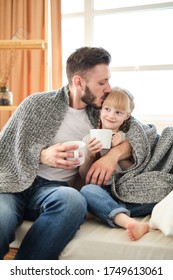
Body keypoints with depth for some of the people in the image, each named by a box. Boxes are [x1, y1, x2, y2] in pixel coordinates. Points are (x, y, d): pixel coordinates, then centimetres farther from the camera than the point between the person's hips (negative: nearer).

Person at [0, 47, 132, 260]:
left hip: (54, 188, 3)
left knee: (73, 201, -35)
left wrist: (115, 153, -10)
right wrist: (42, 155, -15)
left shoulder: (101, 114, 11)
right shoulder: (37, 104, 3)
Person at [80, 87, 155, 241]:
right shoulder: (89, 138, 9)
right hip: (101, 192, -1)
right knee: (87, 190, -33)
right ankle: (130, 222, -48)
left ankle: (98, 211, -29)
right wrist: (91, 155, -11)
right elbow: (83, 175, 7)